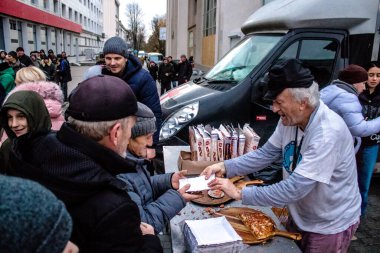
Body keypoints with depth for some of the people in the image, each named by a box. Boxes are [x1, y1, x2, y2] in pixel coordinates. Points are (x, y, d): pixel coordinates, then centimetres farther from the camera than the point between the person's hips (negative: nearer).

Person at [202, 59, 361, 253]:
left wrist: (240, 193, -31)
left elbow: (294, 188, -35)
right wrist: (225, 167, -15)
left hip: (330, 226, -6)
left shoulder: (328, 133, -34)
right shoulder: (290, 119, -10)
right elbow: (266, 153, -3)